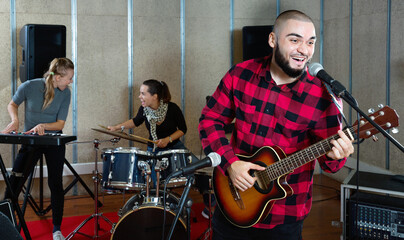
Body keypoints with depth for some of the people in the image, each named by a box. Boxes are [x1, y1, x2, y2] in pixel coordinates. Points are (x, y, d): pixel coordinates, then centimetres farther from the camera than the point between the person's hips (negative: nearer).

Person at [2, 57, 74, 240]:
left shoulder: (65, 93, -9)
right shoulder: (29, 86, -15)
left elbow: (60, 124, -8)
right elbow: (12, 104, 4)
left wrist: (43, 126, -26)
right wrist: (15, 120, -15)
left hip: (54, 142, 1)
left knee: (56, 184, 4)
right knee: (14, 183, -7)